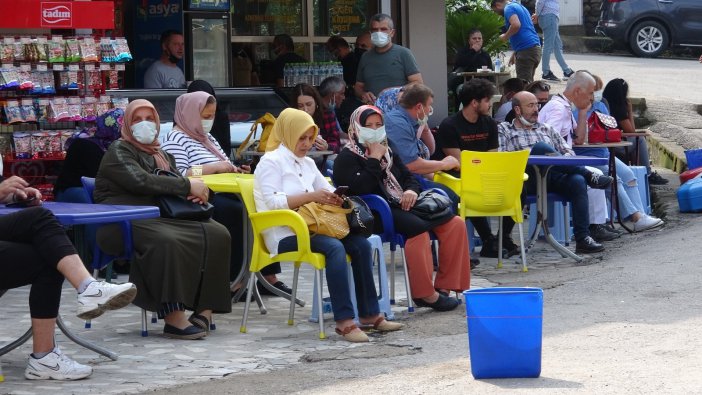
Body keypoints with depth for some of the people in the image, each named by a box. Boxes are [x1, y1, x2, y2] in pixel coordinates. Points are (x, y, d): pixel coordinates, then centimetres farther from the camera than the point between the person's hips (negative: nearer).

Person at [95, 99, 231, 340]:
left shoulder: (162, 156, 28)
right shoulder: (119, 151, 2)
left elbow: (173, 188, 25)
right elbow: (141, 181, -15)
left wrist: (196, 193, -2)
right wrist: (188, 186, -14)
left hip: (160, 218, 8)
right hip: (123, 224, -8)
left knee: (217, 234, -18)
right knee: (167, 241, -40)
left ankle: (205, 308, -22)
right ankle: (173, 318, -41)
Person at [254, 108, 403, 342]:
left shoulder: (307, 163, 22)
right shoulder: (271, 162, -2)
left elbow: (327, 190, 24)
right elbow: (273, 202, -15)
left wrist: (336, 197, -1)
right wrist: (311, 196, -22)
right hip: (284, 235, -8)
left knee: (361, 244, -13)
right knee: (334, 247, -32)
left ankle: (370, 313, -9)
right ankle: (344, 321, -35)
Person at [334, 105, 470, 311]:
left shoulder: (387, 150, 24)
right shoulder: (347, 158, 1)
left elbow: (408, 176, 23)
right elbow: (362, 188, -16)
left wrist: (412, 190, -1)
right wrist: (374, 159, -9)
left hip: (401, 206, 8)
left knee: (455, 223, -10)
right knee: (418, 227, -36)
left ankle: (443, 286, -13)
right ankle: (424, 293, -31)